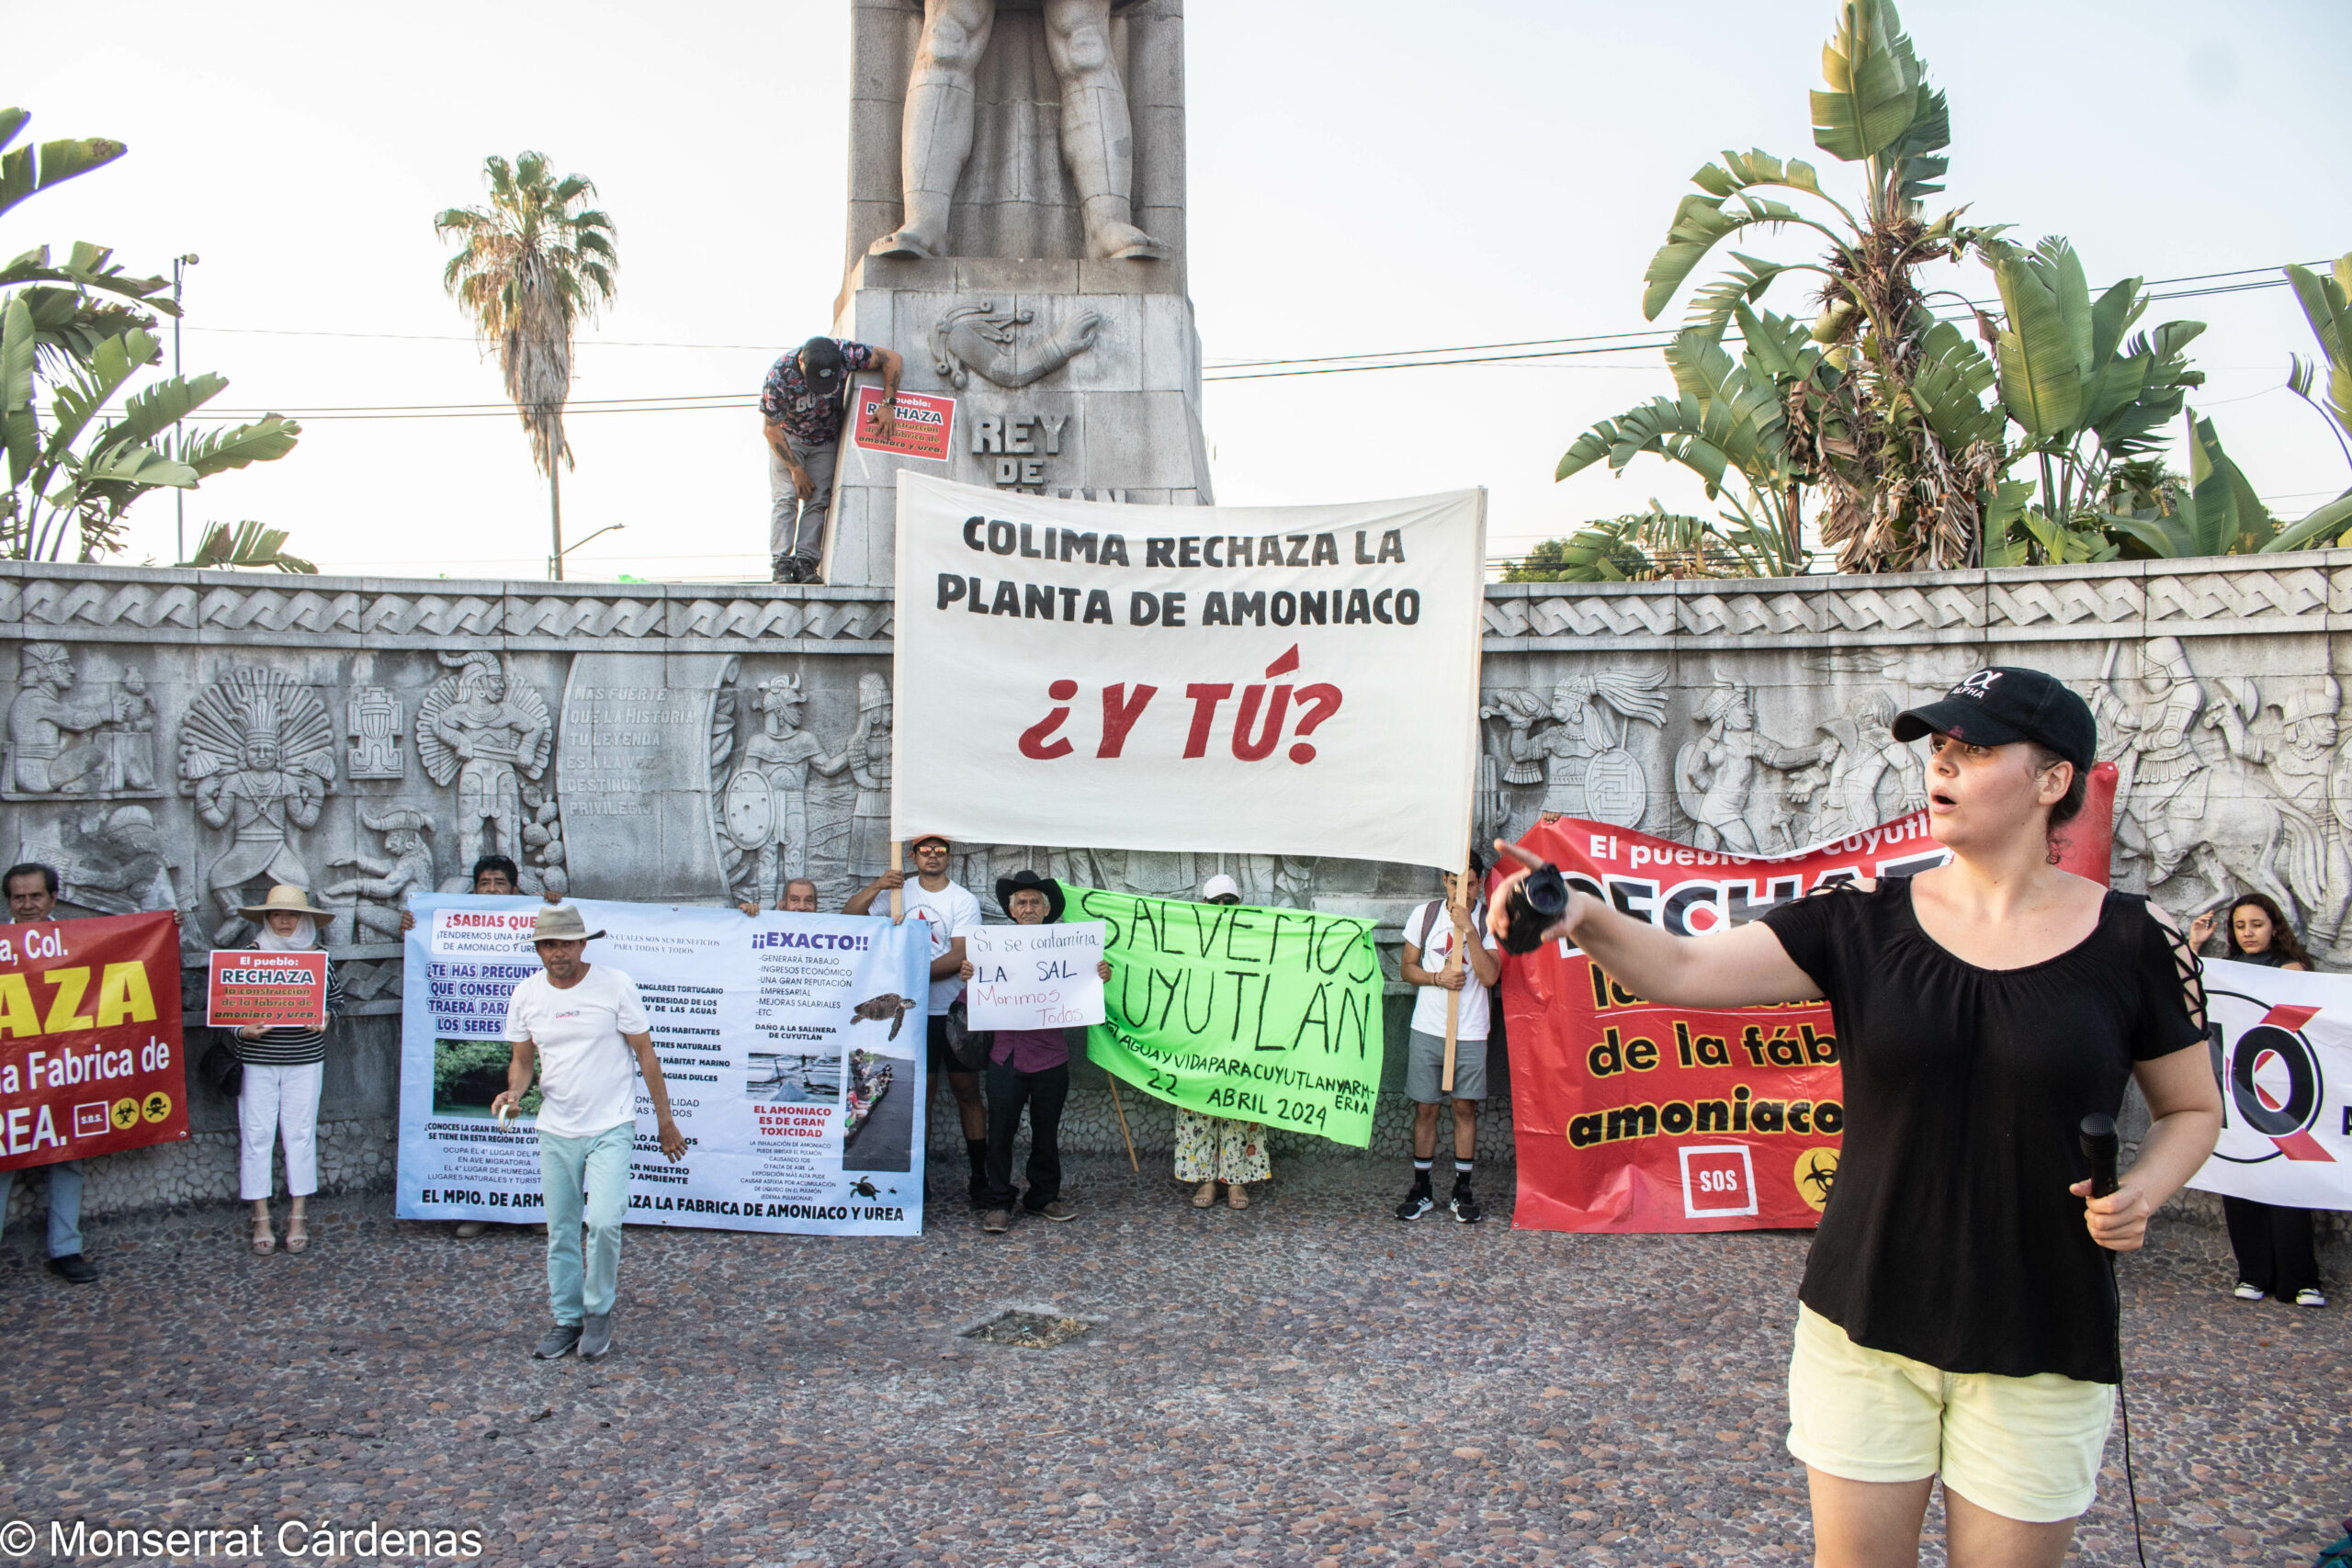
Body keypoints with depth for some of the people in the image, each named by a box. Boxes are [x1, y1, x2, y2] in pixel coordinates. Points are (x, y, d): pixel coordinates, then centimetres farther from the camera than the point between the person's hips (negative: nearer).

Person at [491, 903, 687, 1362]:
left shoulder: (615, 985, -8)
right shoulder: (526, 994, 2)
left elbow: (646, 1054, -3)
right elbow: (523, 1060, 12)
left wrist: (665, 1122, -1)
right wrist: (514, 1091, -12)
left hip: (610, 1127, -4)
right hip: (555, 1130, 4)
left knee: (603, 1221, -17)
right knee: (561, 1231, 10)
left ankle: (599, 1311, 5)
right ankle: (568, 1320, 25)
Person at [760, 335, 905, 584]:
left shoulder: (843, 352, -31)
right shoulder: (779, 376, -33)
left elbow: (892, 358, -21)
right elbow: (771, 428, -21)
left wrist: (888, 405, -29)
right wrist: (796, 470, -18)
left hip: (826, 439, 2)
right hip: (787, 438, -2)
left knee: (818, 500, -9)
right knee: (785, 497, -14)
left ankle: (806, 562, -10)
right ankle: (781, 564, -14)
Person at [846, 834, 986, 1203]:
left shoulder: (963, 900, -2)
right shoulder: (901, 892, 7)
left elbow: (959, 958, -11)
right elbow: (850, 914, 2)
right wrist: (876, 885, -14)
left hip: (956, 1011, -2)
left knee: (967, 1091, 2)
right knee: (920, 1093, 7)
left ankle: (980, 1177, 6)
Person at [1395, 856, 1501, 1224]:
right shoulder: (1424, 914, 2)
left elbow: (1490, 976, -13)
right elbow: (1407, 968, 7)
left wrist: (1468, 929, -20)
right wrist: (1437, 978, -12)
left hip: (1470, 1032, -1)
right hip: (1427, 1028, 1)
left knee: (1465, 1108, 5)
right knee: (1425, 1107, 5)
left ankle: (1463, 1192, 16)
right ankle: (1421, 1190, 16)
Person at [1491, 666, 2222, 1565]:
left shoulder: (2133, 942, -4)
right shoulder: (1864, 920, -4)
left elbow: (2192, 1108, 10)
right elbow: (1685, 970, -15)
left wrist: (2143, 1189, -11)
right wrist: (1586, 918, -34)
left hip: (2039, 1347, -1)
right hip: (1863, 1322, 1)